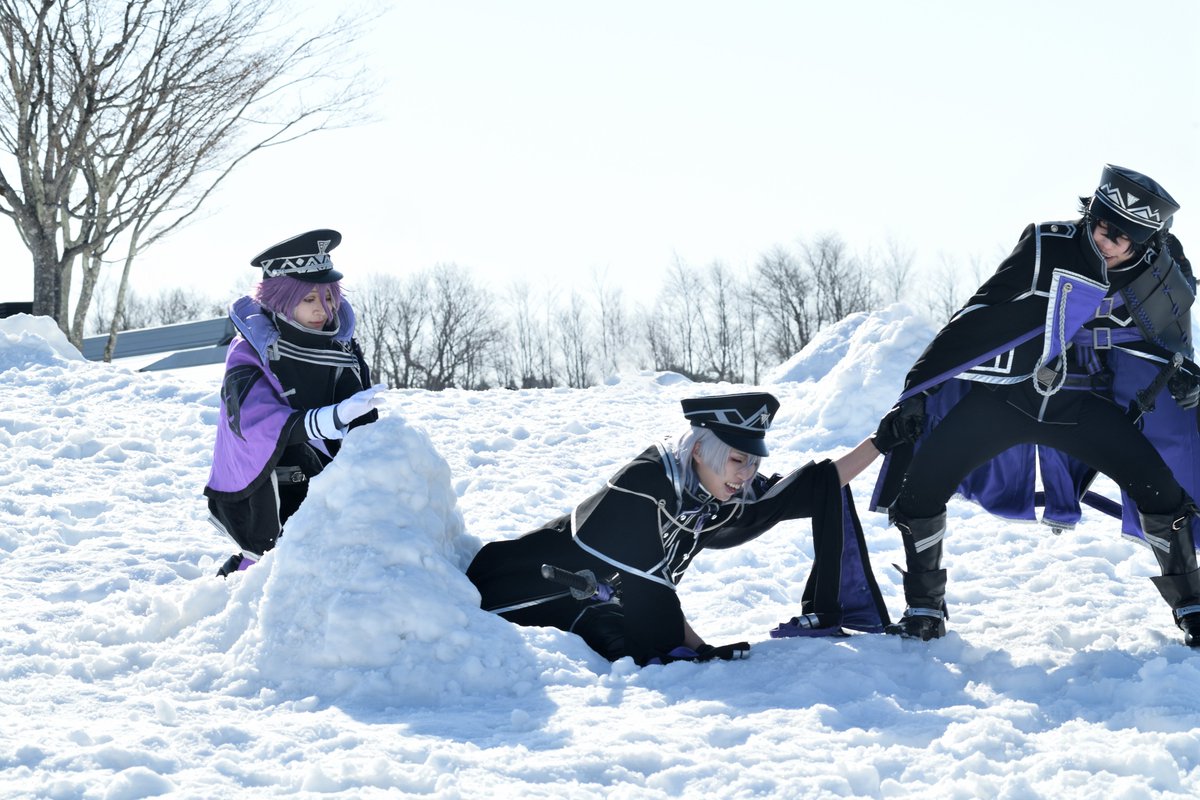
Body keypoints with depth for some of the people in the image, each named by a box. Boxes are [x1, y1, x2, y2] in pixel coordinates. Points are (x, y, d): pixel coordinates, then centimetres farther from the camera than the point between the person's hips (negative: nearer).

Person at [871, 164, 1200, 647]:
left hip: (1080, 404, 2)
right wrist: (917, 390, -15)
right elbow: (979, 318, -13)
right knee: (917, 485, -13)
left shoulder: (1156, 278, -3)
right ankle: (924, 613, 6)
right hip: (1001, 394, -2)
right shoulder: (1049, 249, -14)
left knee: (1159, 486, -14)